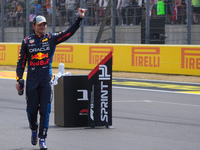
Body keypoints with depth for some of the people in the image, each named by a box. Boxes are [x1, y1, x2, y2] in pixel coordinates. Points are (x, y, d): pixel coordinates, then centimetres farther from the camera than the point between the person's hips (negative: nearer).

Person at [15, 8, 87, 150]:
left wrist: (80, 18, -14)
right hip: (31, 80, 0)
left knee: (45, 110, -5)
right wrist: (18, 80, 1)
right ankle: (34, 130, 32)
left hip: (46, 80, 0)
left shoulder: (52, 38, 5)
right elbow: (21, 61, 7)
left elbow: (69, 32, -3)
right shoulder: (27, 41, 5)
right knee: (32, 109, 4)